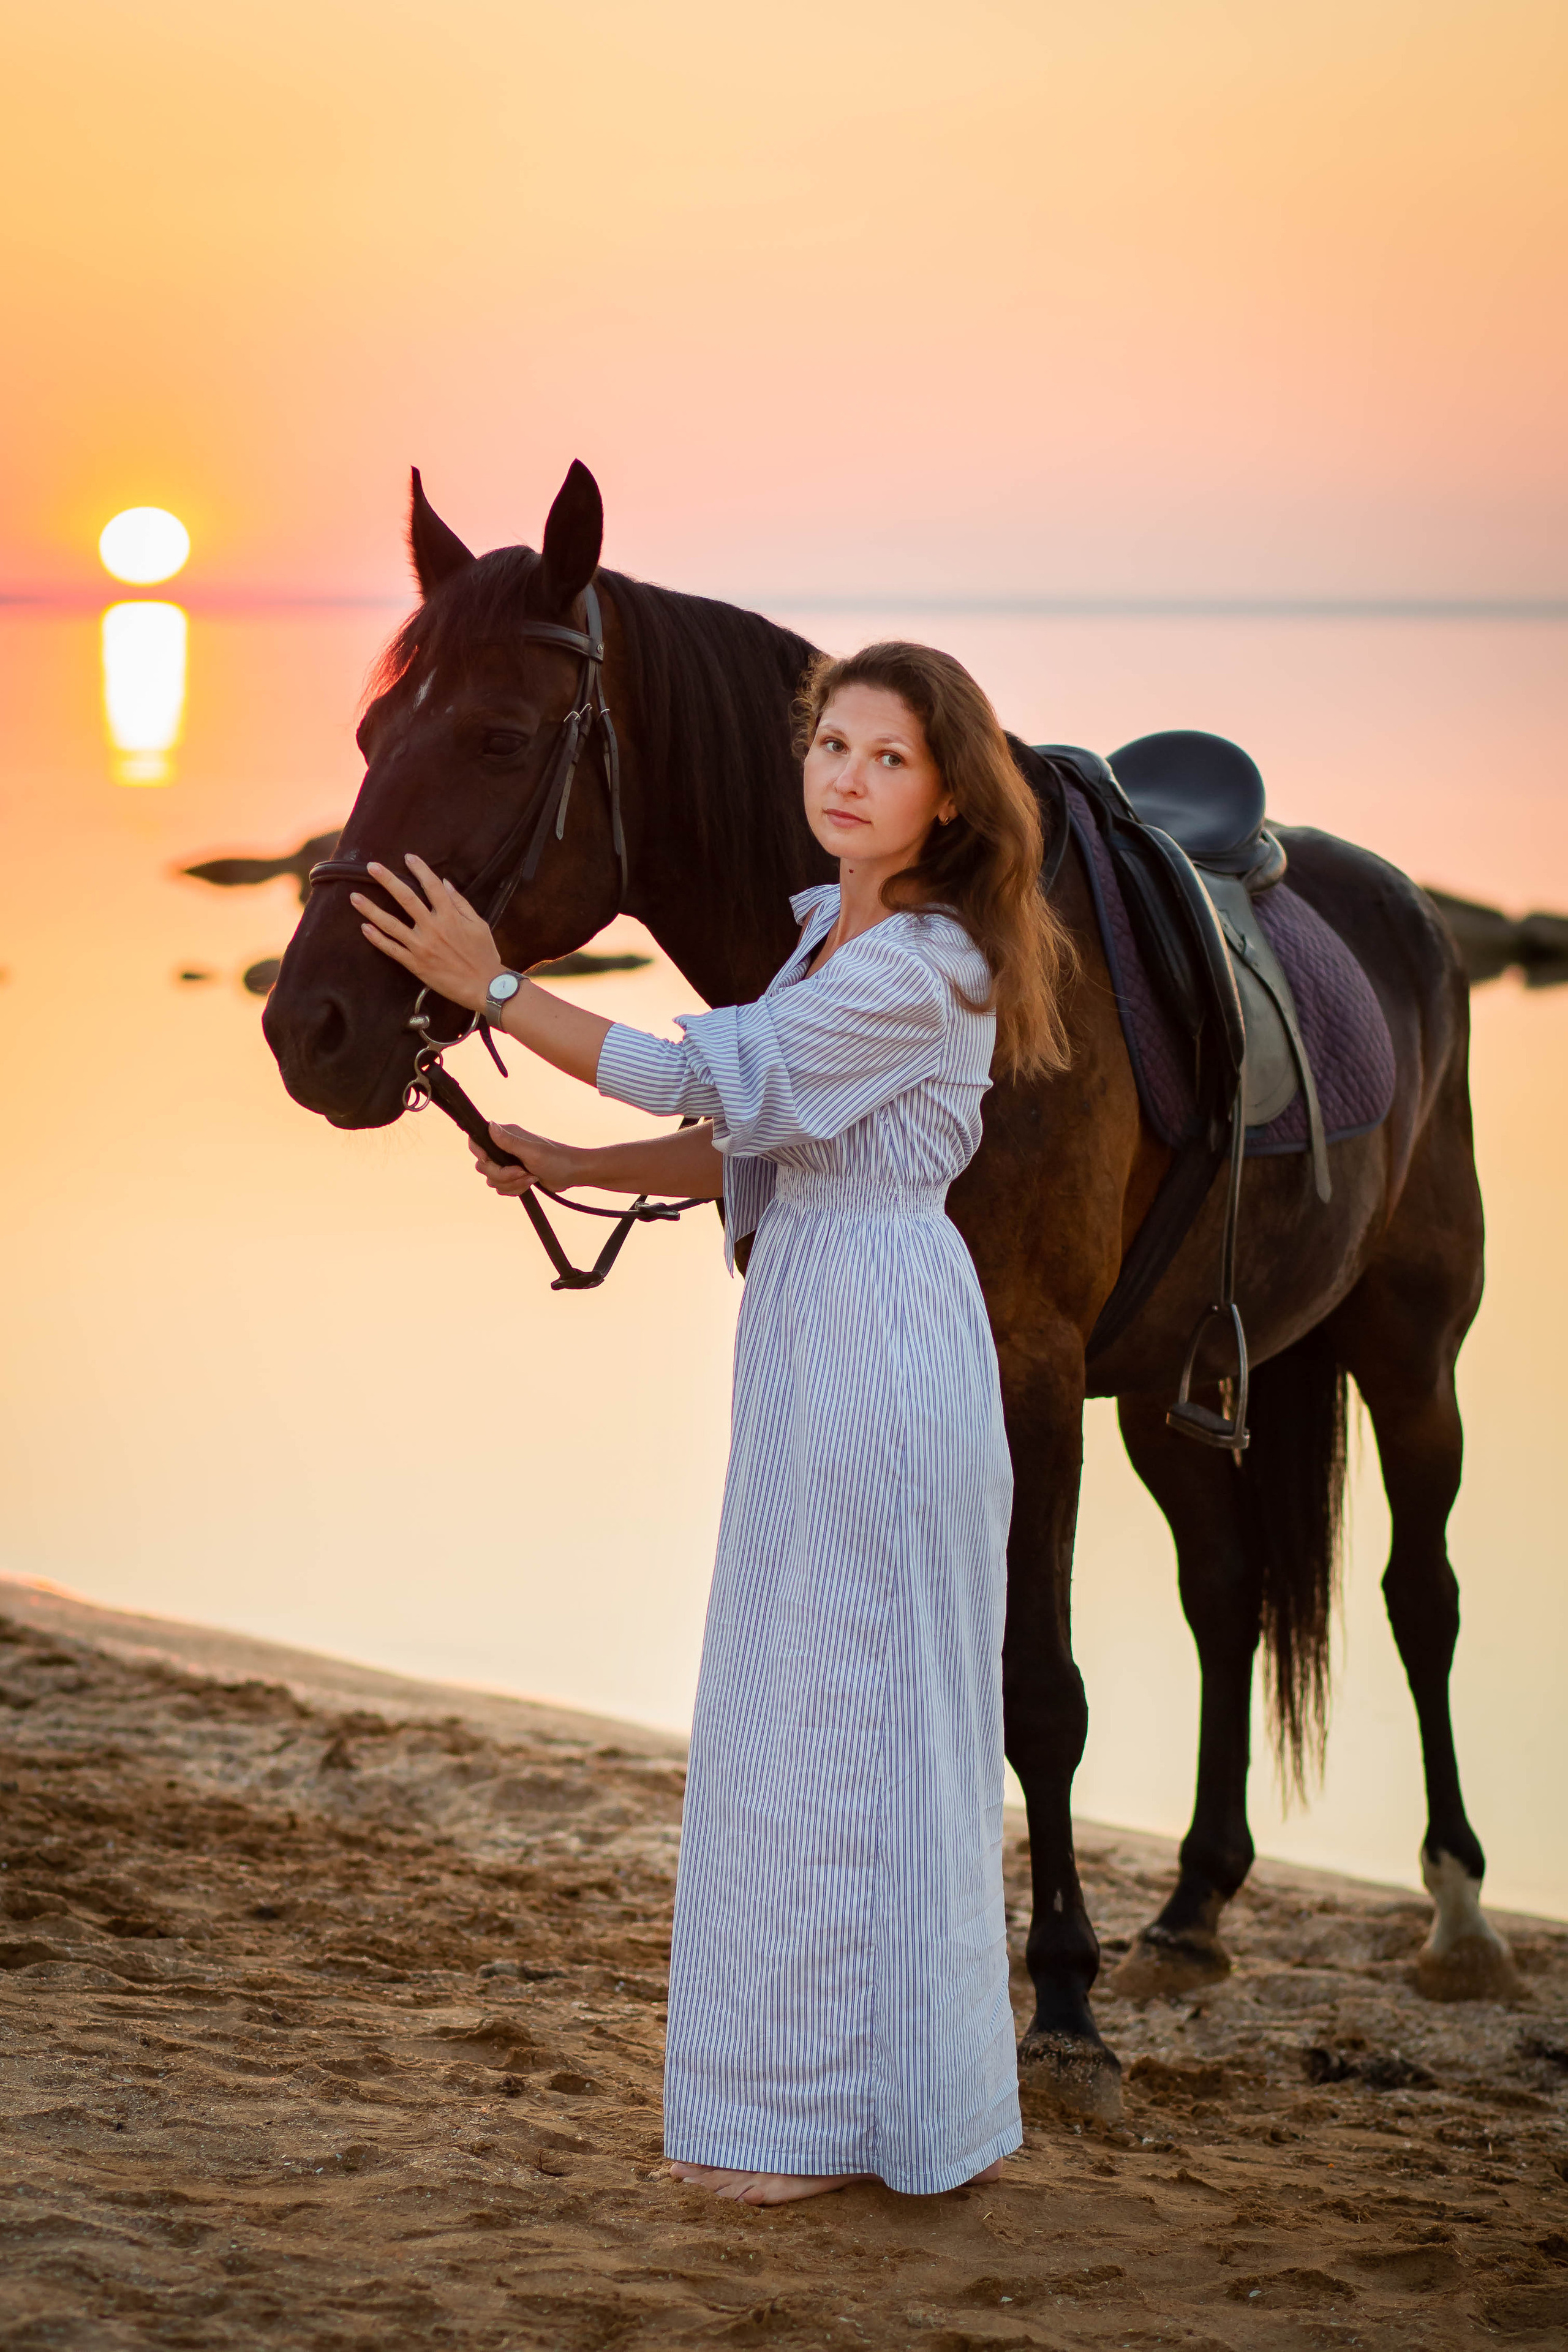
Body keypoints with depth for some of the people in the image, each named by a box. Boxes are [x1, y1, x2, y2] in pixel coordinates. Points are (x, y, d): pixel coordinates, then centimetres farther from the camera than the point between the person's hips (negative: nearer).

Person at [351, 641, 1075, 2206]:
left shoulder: (922, 970, -18)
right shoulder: (830, 928, 12)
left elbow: (717, 1077, -20)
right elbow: (755, 1144, 16)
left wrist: (495, 989, -17)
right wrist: (574, 1170, 5)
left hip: (881, 1338, -10)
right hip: (812, 1328, 10)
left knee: (855, 1715, -2)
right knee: (800, 1704, 16)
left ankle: (860, 2108, 9)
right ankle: (815, 2087, 27)